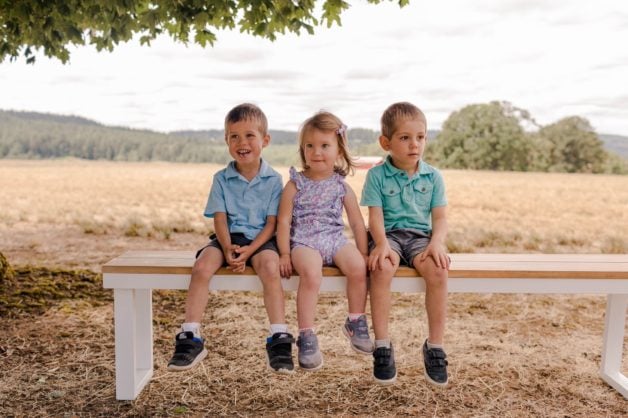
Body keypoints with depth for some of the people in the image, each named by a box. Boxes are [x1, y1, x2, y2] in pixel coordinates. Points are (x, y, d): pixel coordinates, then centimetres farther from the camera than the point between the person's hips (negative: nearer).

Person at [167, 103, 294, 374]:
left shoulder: (273, 180, 1)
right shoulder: (221, 179, 6)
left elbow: (271, 223, -4)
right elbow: (219, 220, 0)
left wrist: (249, 251, -19)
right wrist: (228, 248, -20)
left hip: (260, 239, -2)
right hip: (227, 238, 2)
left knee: (270, 267, -34)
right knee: (202, 267, -27)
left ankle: (279, 340, -26)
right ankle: (191, 339, -20)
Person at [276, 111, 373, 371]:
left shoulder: (342, 186, 9)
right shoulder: (295, 185, 3)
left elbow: (357, 223, 12)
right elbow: (284, 221, 0)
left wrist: (363, 253, 4)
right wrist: (285, 253, -9)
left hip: (335, 239, 3)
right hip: (304, 242, -3)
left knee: (357, 267, -25)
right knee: (311, 273, -33)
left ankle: (356, 323, 0)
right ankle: (307, 336, -22)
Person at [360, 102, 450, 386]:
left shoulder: (433, 176, 7)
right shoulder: (377, 175, 0)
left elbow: (440, 218, 3)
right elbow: (375, 216, -7)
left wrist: (437, 243, -17)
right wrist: (382, 244, -25)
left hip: (420, 235, 2)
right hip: (388, 235, -2)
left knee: (438, 270, -29)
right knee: (382, 268, -35)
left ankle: (435, 346, -12)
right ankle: (382, 346, -21)